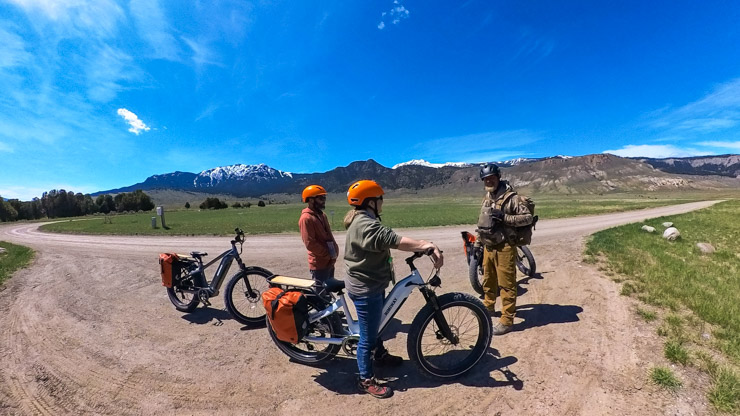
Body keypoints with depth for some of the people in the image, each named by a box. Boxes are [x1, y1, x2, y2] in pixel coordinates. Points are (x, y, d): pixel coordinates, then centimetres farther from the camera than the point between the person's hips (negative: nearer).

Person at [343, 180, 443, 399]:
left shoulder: (362, 220, 9)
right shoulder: (365, 225, -29)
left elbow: (387, 240, 9)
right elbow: (393, 240, -42)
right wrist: (426, 245, -48)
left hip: (371, 284, 11)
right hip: (365, 289, -11)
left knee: (375, 325, 30)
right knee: (367, 336, 6)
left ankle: (380, 355, 53)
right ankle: (366, 381, 26)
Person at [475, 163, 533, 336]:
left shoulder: (511, 197, -11)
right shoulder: (486, 198, 13)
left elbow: (528, 217, -14)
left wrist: (504, 217, -24)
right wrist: (477, 243, 18)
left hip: (504, 248, -7)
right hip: (489, 247, 8)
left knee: (506, 285, 0)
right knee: (488, 280, 22)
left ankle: (507, 321, 10)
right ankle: (488, 306, 42)